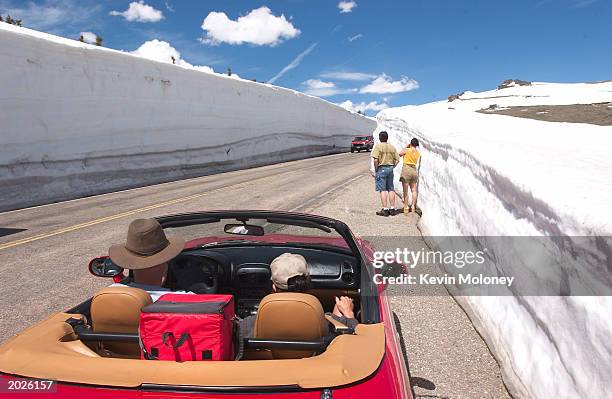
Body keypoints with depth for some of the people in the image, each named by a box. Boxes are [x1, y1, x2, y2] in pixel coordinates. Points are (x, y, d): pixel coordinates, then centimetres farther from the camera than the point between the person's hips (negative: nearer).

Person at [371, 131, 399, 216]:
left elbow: (376, 160, -16)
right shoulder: (392, 147, 9)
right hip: (390, 168, 5)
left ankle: (385, 209, -3)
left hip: (381, 169, -5)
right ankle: (392, 209, 15)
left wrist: (376, 170, -7)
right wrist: (392, 167, 11)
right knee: (391, 189, 11)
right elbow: (397, 159, 5)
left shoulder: (378, 146, -7)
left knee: (383, 190, -2)